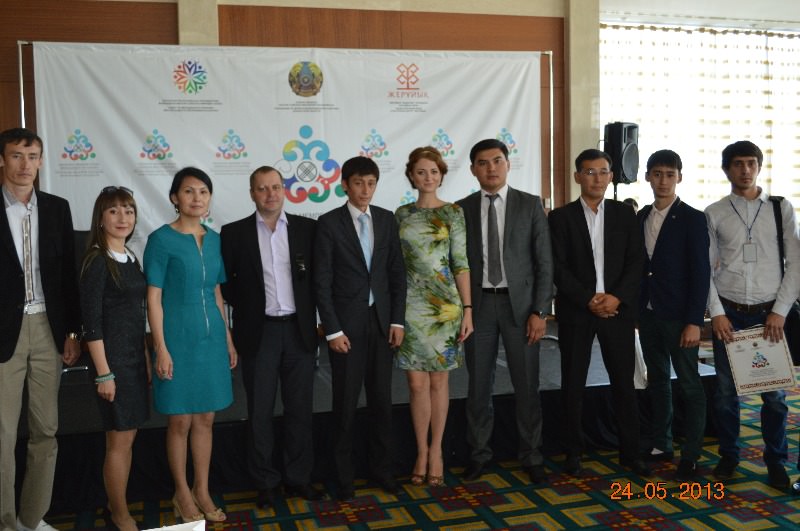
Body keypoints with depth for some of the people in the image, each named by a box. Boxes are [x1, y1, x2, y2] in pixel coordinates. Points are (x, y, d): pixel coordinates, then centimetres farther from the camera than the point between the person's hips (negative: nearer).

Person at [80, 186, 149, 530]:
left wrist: (145, 359, 13)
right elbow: (91, 322, -15)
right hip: (112, 358, -7)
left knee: (127, 438, 12)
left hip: (135, 357, 7)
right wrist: (103, 373, -17)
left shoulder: (131, 259, 10)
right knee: (119, 440, 1)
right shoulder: (97, 261, -12)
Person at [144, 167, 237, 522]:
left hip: (211, 337, 5)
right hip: (178, 337, -5)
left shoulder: (213, 239, 8)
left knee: (206, 418, 11)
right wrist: (161, 349, -14)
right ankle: (182, 494, 21)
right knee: (180, 421, 5)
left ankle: (202, 491, 25)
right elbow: (153, 298, -9)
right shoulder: (161, 239, -8)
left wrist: (228, 338, 13)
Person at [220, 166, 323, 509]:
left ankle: (299, 477, 23)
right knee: (260, 412, 7)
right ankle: (266, 482, 20)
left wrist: (313, 316, 2)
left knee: (300, 409, 10)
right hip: (258, 333, -1)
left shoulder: (307, 228, 2)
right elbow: (224, 280, 5)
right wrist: (245, 308, -1)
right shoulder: (234, 233, -1)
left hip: (299, 330, 1)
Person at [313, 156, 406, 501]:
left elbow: (397, 272, 8)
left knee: (381, 399, 10)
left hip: (381, 321, 3)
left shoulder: (387, 220, 6)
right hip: (346, 323, -3)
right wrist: (333, 330, -11)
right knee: (346, 402, 5)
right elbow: (322, 281, -7)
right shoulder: (329, 223, -5)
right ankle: (344, 476, 17)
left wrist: (397, 320, 1)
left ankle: (382, 468, 24)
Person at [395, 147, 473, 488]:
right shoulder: (402, 214, 7)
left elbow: (461, 264, -3)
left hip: (444, 306, -2)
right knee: (417, 383, 3)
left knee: (438, 381, 7)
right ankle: (421, 453, 16)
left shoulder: (453, 212, 0)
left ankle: (436, 451, 20)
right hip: (410, 306, 2)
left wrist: (468, 309, -7)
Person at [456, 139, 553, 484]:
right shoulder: (462, 209, 5)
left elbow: (544, 262, -1)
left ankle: (531, 456, 19)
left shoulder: (530, 205, 1)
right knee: (479, 385, 8)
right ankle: (479, 454, 22)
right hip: (478, 304, 1)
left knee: (526, 384, 4)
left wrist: (540, 311, -7)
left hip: (519, 303, -1)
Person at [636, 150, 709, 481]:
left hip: (678, 316, -5)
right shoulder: (641, 217, 8)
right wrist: (635, 309, 7)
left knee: (689, 384, 2)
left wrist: (694, 321, -15)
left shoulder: (692, 219, -7)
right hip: (648, 313, 5)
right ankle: (661, 445, 24)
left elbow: (701, 273, -11)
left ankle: (690, 456, 11)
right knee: (657, 379, 13)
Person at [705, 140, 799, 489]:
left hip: (769, 314, 0)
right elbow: (705, 269, 1)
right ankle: (728, 456, 23)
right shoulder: (714, 214, 1)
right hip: (728, 314, 0)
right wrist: (716, 313, -6)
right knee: (725, 391, 7)